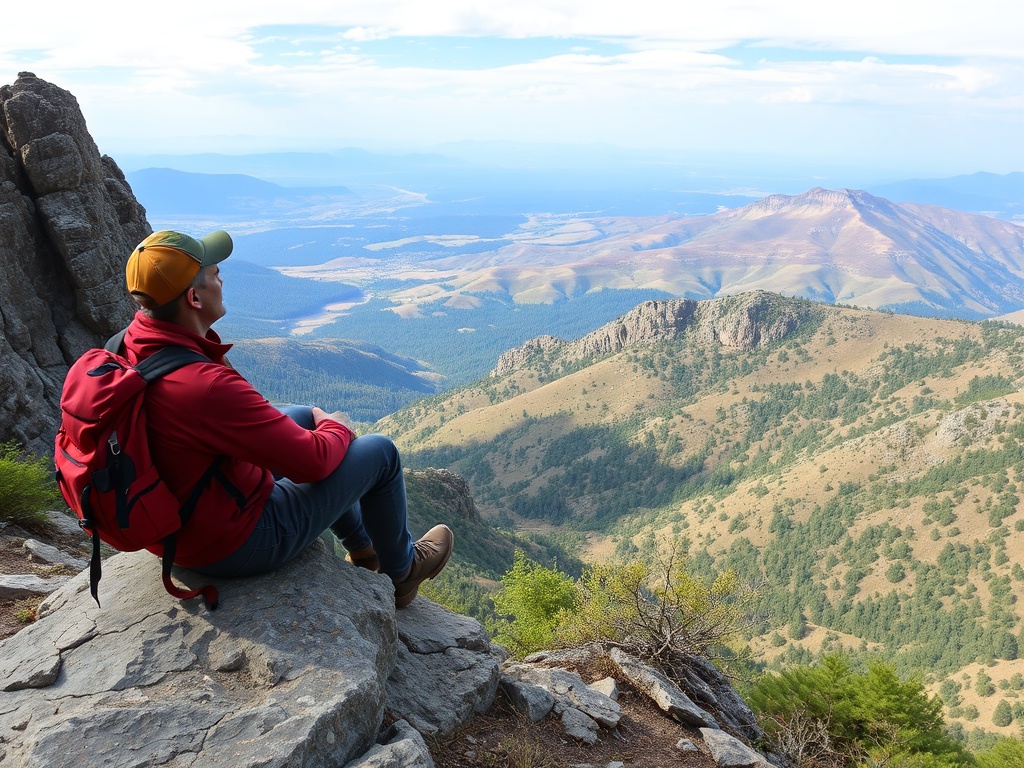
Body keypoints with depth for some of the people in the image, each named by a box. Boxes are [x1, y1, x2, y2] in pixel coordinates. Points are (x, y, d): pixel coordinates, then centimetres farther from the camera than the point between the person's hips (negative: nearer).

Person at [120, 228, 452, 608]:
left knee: (302, 416, 25)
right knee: (380, 452, 2)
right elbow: (312, 461, -27)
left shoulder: (128, 345, -11)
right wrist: (337, 427, -7)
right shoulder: (206, 386, -39)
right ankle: (401, 571, 32)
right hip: (233, 545, -9)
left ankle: (361, 547, 41)